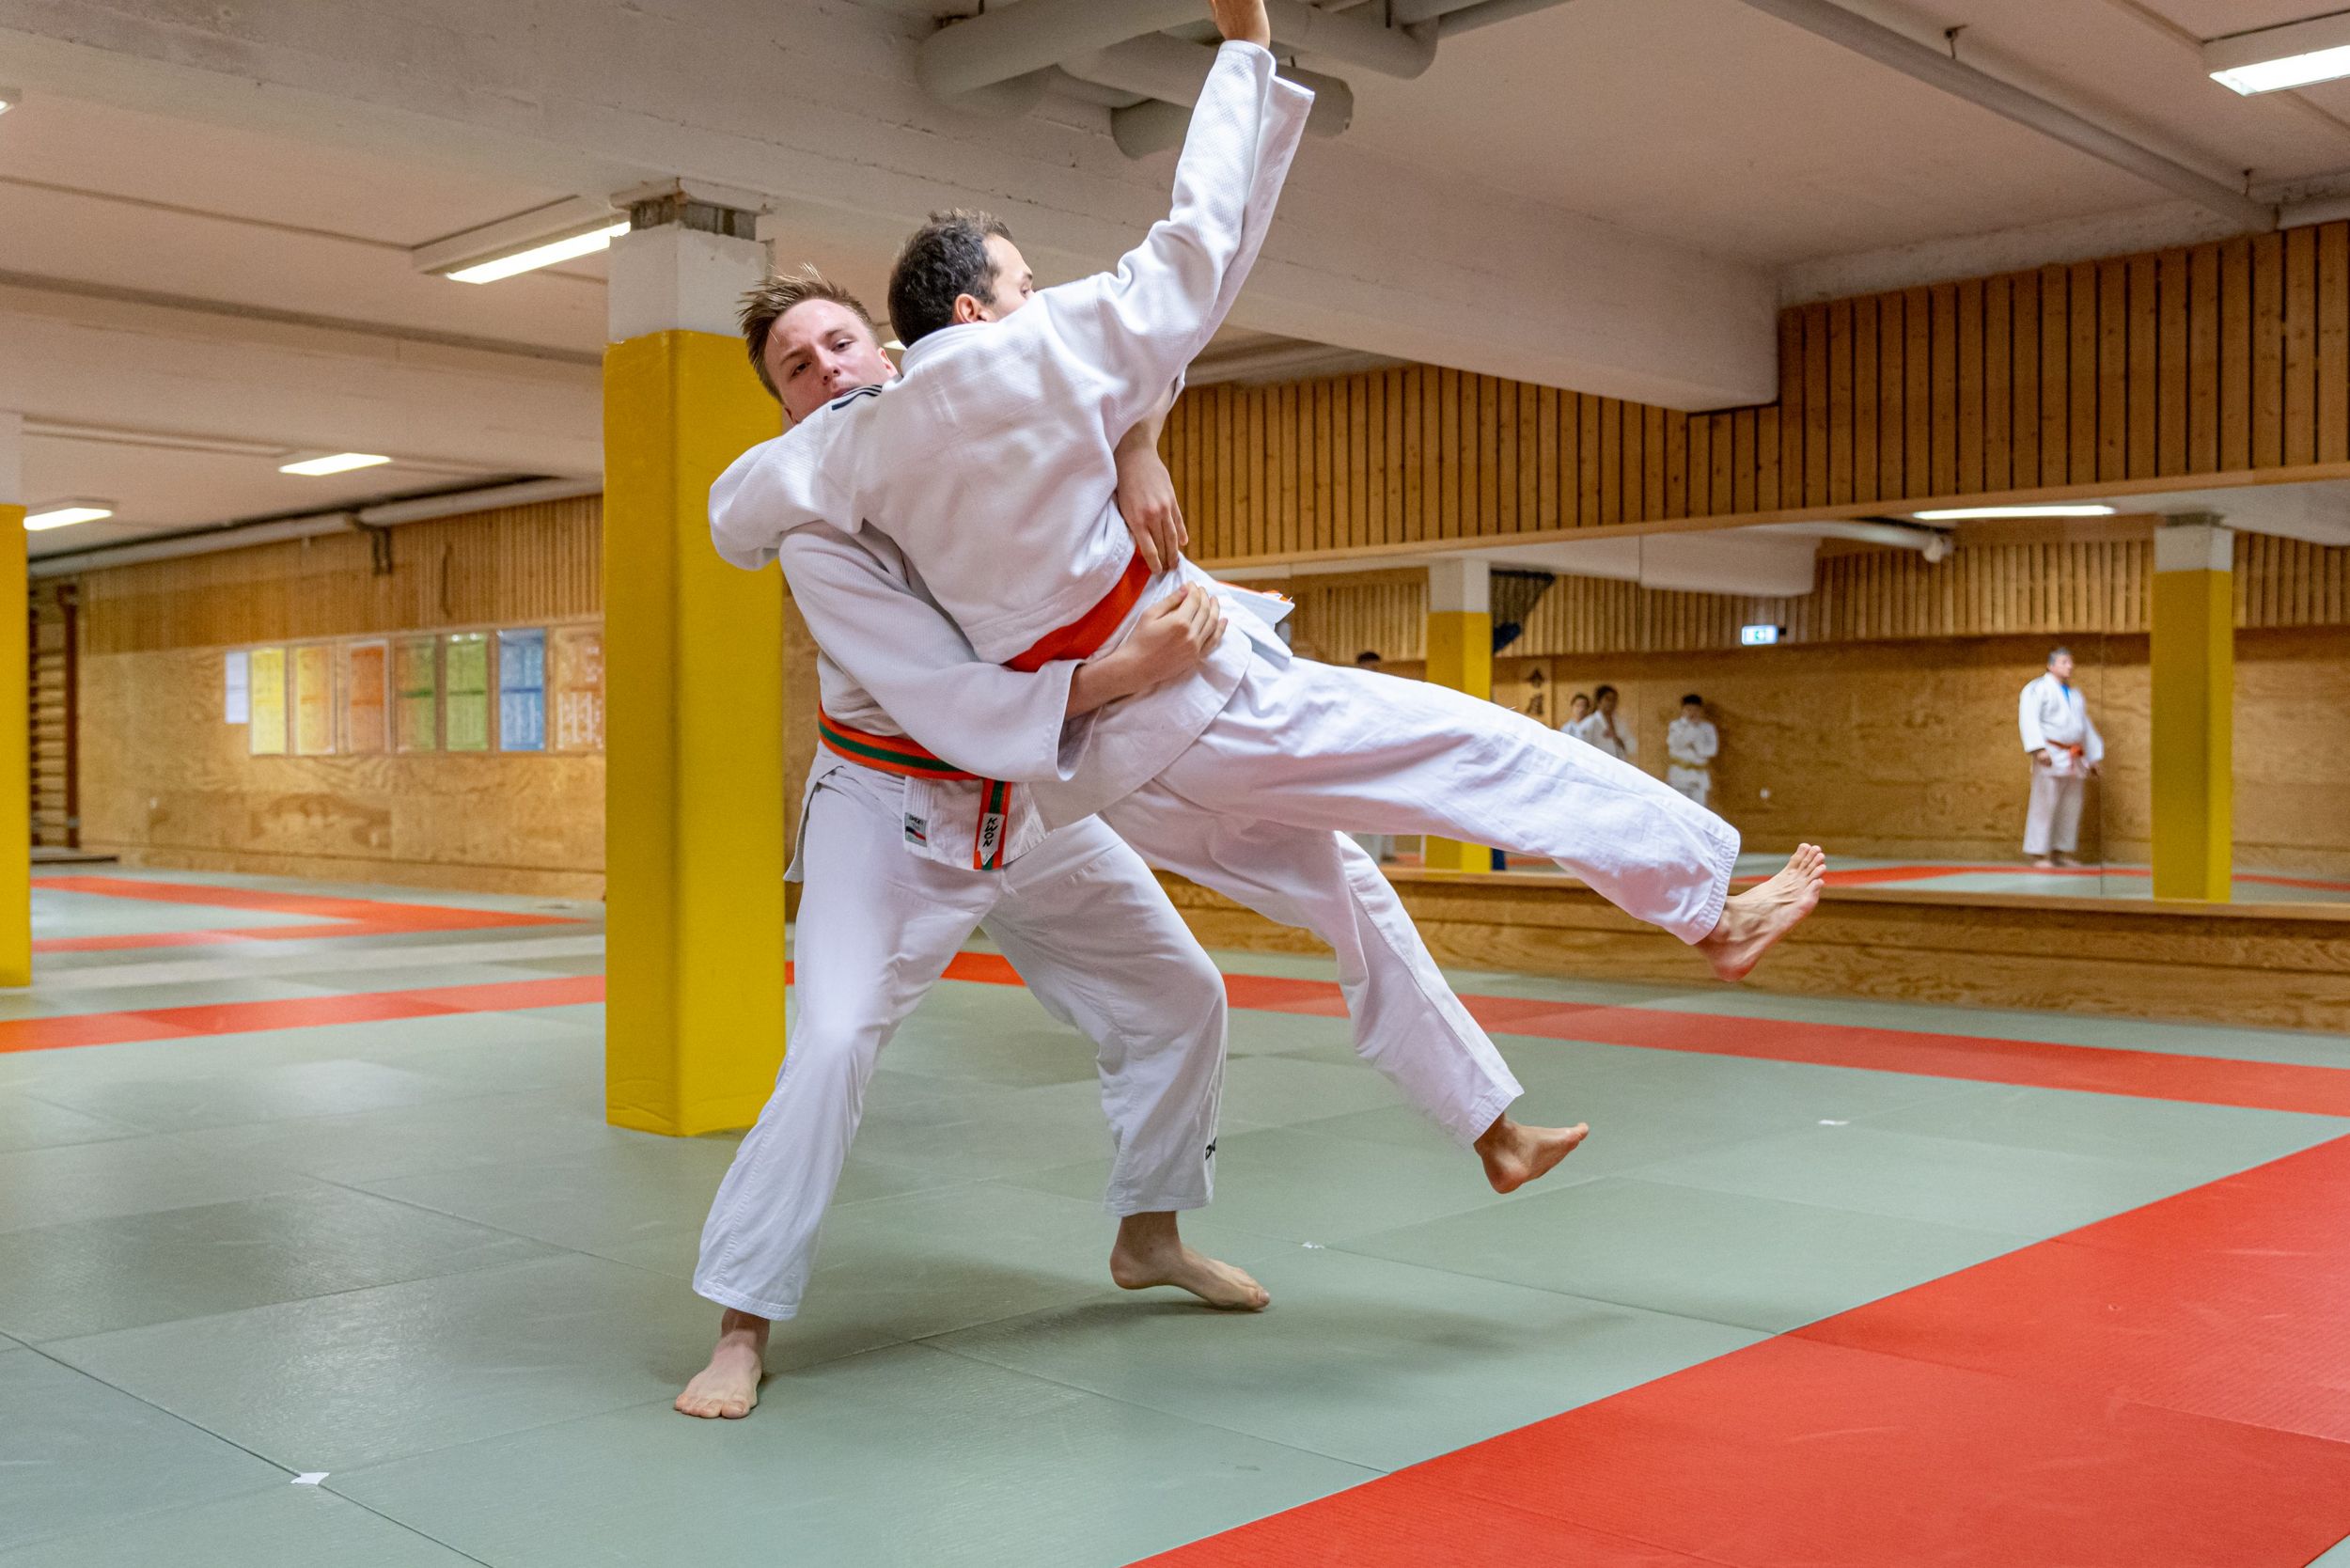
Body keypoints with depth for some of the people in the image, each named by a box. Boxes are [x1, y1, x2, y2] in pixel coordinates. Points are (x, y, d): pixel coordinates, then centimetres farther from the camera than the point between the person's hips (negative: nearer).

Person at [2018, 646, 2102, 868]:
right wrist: (2039, 749, -26)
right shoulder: (2038, 688, -5)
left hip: (2074, 759, 7)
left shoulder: (2075, 694, 19)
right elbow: (2029, 719, -16)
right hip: (2051, 756, -7)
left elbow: (2085, 727, 24)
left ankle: (2061, 853, 11)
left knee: (2071, 807, 5)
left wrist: (2094, 757, 20)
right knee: (2045, 804, -10)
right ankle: (2037, 853, -7)